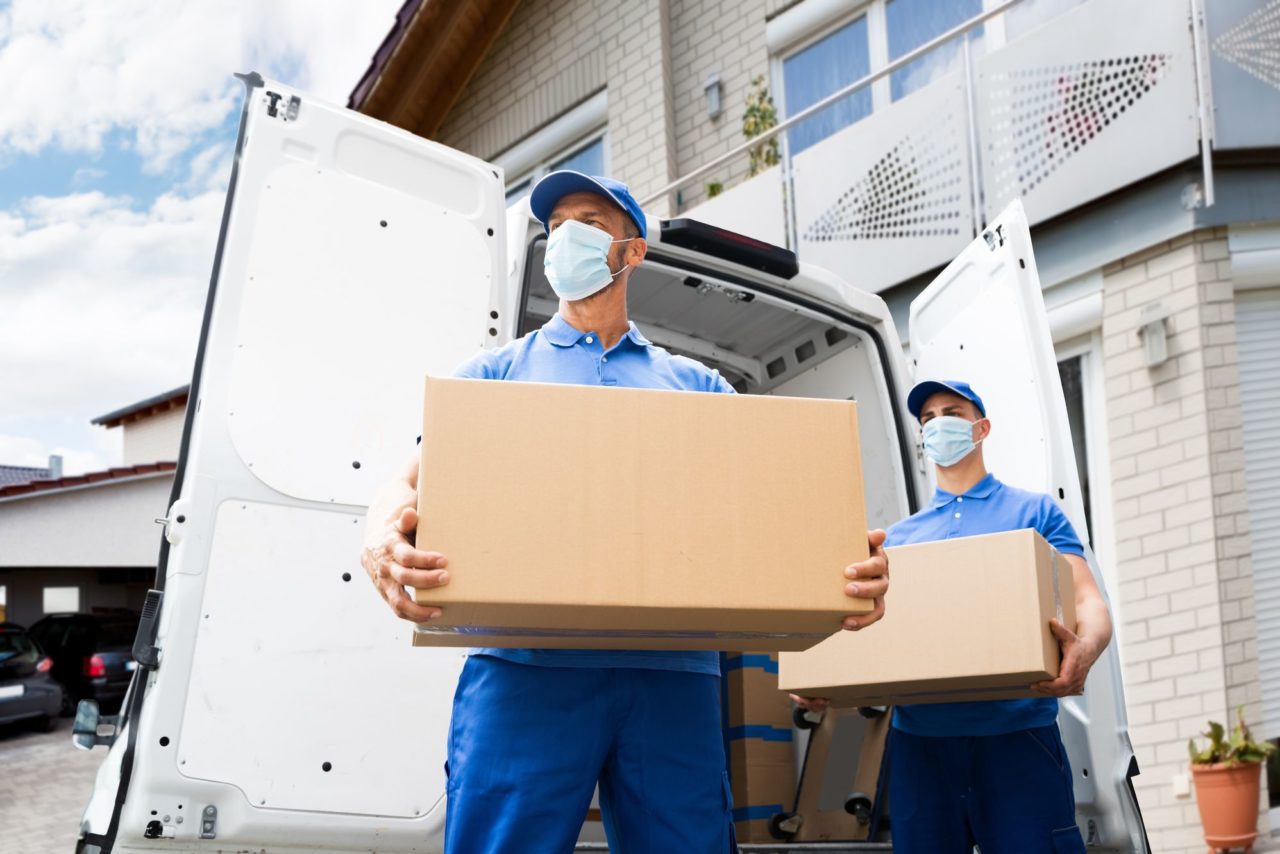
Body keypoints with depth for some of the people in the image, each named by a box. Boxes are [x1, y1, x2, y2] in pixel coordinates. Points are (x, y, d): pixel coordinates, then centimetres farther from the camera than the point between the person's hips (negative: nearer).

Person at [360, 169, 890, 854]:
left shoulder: (699, 386, 23)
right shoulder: (497, 372, 19)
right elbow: (415, 485, 8)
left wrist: (849, 569, -10)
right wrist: (382, 546, -18)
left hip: (674, 672, 2)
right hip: (527, 665, -1)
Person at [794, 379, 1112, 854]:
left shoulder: (1034, 512, 10)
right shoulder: (898, 538, 19)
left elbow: (1089, 603, 0)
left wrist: (1084, 649, -24)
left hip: (1017, 732, -3)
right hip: (919, 738, 3)